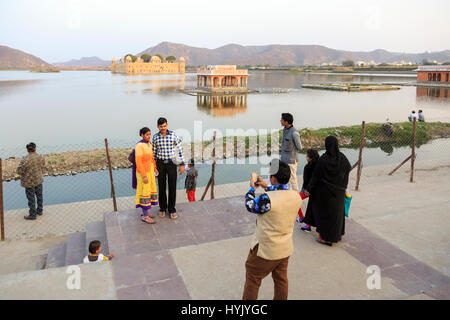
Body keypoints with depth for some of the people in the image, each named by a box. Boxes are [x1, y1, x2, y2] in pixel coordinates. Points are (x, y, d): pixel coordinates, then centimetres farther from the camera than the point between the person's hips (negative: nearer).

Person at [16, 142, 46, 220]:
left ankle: (32, 215, 18)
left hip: (29, 182, -5)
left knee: (31, 198, 7)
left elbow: (19, 171, -19)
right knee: (39, 195, 20)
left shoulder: (25, 160, -26)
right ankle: (40, 210, 35)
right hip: (39, 179, 5)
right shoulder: (41, 157, -9)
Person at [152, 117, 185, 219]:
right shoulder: (156, 137, -1)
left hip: (171, 163, -1)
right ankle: (162, 208, 23)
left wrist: (182, 164, -7)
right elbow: (154, 152, 10)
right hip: (160, 164, 2)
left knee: (172, 187, 0)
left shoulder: (173, 135, -8)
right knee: (161, 186, 7)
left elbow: (180, 149, -4)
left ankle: (172, 209, 14)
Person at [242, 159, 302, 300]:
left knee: (252, 279, 15)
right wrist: (267, 187, 15)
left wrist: (252, 188, 5)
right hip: (286, 248, 6)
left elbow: (250, 205, -11)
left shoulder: (267, 199, -31)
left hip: (265, 250, -5)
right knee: (281, 279, 24)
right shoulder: (296, 196, -10)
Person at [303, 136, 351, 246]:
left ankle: (326, 237, 17)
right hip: (339, 191, 4)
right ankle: (337, 234, 32)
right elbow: (349, 168, 11)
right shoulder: (342, 157, -8)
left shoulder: (323, 159, -20)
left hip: (325, 190, -4)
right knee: (336, 212, 19)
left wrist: (309, 189, -6)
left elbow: (316, 175, -15)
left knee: (325, 212, 10)